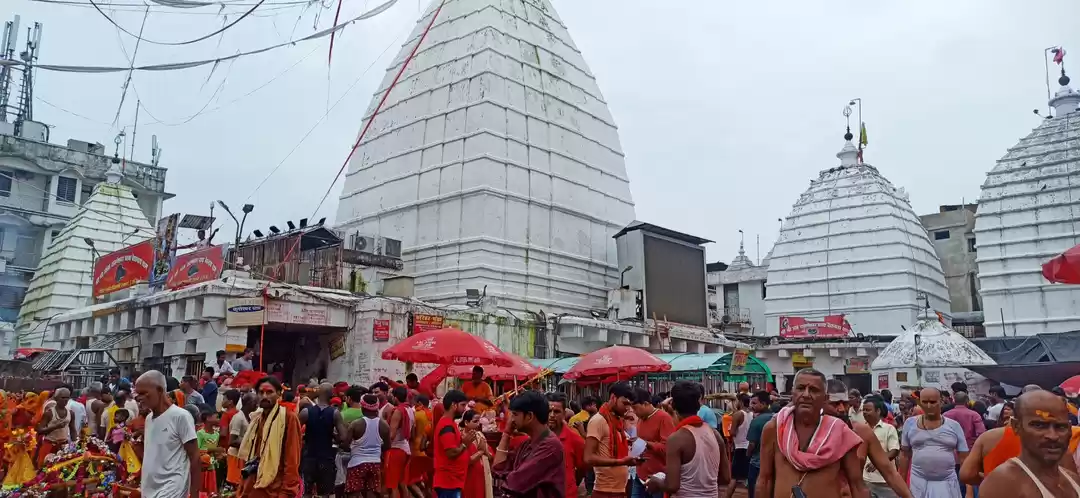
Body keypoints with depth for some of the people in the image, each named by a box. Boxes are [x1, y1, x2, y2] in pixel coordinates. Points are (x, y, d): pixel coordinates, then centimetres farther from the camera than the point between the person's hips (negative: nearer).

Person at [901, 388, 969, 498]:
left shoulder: (954, 426, 1)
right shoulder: (910, 423, 2)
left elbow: (964, 459, 3)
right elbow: (905, 456, 9)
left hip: (947, 483, 0)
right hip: (918, 483, 0)